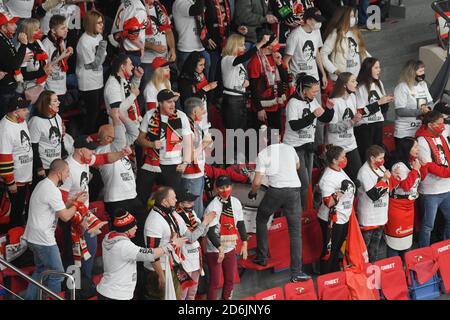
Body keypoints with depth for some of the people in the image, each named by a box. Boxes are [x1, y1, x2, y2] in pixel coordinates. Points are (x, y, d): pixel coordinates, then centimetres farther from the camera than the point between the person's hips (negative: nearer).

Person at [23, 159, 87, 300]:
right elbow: (65, 216, -17)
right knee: (57, 274, 0)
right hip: (44, 240, -10)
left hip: (33, 237, 10)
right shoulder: (52, 190, -21)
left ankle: (30, 298, 25)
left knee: (41, 270, 22)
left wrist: (72, 201, 10)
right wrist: (78, 203, -2)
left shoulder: (43, 184, 11)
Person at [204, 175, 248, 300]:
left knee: (230, 279, 13)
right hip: (214, 250, -6)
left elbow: (240, 223, 10)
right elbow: (210, 231, -20)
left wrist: (244, 243, 9)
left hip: (230, 248, 6)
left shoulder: (235, 203, 1)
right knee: (215, 281, -3)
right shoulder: (212, 207, -18)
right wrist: (220, 248, -22)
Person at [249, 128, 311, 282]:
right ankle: (296, 272, -5)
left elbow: (257, 182, 0)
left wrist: (252, 193, 20)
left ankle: (262, 257, 26)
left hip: (276, 190, -2)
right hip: (294, 190, 2)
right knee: (295, 231, 2)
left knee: (261, 219, 25)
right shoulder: (289, 148, 15)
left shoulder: (263, 154, 4)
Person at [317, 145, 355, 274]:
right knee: (329, 249, 4)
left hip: (343, 218, 9)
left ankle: (335, 272, 38)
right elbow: (328, 202, -31)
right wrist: (341, 191, -39)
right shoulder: (328, 178, -26)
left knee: (338, 248, 22)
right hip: (332, 220, -9)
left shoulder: (340, 171, 4)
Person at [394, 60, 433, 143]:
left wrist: (428, 108, -10)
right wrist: (420, 111, -23)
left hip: (422, 130, 7)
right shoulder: (402, 87, -13)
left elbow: (430, 102, 15)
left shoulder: (423, 84, 10)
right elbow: (400, 111, -19)